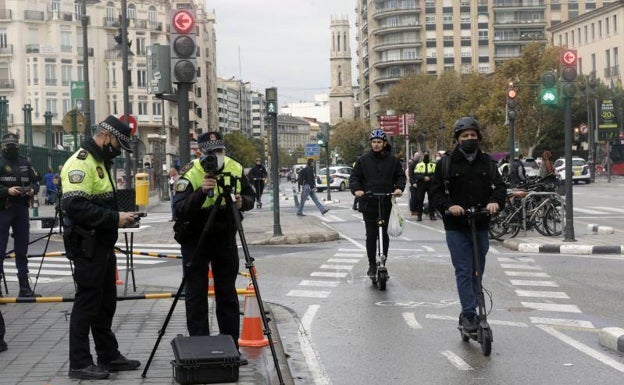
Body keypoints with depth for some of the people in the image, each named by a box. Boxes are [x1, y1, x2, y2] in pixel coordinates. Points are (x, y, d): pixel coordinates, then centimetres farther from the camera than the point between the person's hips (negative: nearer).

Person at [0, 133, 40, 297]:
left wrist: (33, 189, -5)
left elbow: (35, 181, 16)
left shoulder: (24, 163, 12)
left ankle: (24, 286, 16)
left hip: (22, 209, 5)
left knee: (22, 248, 10)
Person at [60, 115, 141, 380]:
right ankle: (79, 364, 6)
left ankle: (109, 356, 26)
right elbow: (75, 205, -26)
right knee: (86, 303, -3)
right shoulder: (80, 163, -16)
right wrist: (114, 218, -24)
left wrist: (120, 216, 7)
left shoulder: (100, 162, 17)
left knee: (105, 303, 16)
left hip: (103, 244, 10)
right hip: (87, 246, -10)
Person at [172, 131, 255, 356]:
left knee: (228, 294, 10)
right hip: (195, 240, -4)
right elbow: (179, 209, -28)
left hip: (225, 238, 4)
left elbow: (251, 197, 6)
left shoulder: (235, 169, -4)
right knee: (196, 296, 2)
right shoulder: (190, 174, -19)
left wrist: (242, 202, -17)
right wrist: (201, 192, -41)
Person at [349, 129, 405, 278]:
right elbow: (354, 177, 6)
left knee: (384, 235, 3)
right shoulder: (363, 160, 5)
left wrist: (399, 188, -8)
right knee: (371, 235, 0)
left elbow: (401, 176, 11)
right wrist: (356, 189, -13)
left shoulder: (392, 160, 6)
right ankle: (372, 265, 10)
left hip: (386, 203, 0)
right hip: (368, 204, 0)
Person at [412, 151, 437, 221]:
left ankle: (432, 215, 8)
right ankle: (419, 215, 2)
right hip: (421, 185, 0)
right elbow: (415, 175, -3)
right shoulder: (419, 165, 7)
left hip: (431, 185, 0)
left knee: (432, 200, 1)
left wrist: (430, 178, -17)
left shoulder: (433, 165, 8)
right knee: (419, 200, -3)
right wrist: (423, 178, -17)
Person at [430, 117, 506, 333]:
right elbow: (436, 192, -1)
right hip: (456, 228, -3)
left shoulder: (486, 163, 9)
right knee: (464, 272, -9)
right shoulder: (446, 164, 2)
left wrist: (495, 201, -18)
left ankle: (468, 313, 22)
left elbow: (499, 186, 3)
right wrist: (449, 206, -20)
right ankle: (469, 314, -9)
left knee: (477, 272, 10)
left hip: (481, 226, 3)